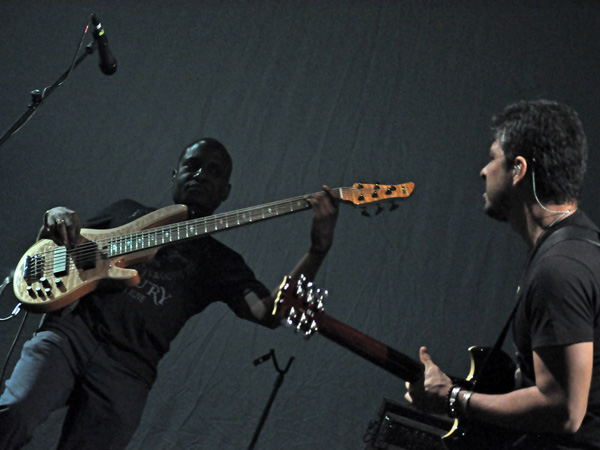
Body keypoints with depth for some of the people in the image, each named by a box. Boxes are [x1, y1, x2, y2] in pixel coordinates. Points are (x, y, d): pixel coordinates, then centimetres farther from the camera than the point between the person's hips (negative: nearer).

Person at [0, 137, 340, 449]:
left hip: (128, 373, 0)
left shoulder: (218, 260, 19)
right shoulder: (127, 212, 25)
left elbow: (268, 311, 3)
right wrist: (57, 217, 5)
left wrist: (318, 250, -10)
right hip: (72, 330, 0)